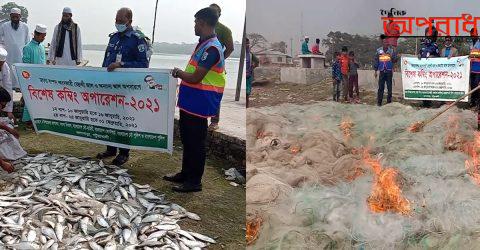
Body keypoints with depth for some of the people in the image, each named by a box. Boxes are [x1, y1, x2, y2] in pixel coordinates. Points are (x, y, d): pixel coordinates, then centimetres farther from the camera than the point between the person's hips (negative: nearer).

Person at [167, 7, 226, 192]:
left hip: (199, 104, -10)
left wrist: (179, 73, -6)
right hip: (189, 101, 10)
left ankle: (194, 181, 9)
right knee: (187, 139, 18)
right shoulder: (204, 44, 13)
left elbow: (195, 78, -22)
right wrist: (182, 74, 10)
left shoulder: (211, 48, -19)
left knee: (196, 142, -1)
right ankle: (186, 174, 31)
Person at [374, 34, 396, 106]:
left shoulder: (391, 50, 4)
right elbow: (376, 61, 10)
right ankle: (379, 102, 3)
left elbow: (395, 60, 0)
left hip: (389, 71, 0)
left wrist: (392, 56, -20)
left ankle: (389, 101, 9)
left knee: (389, 87, 2)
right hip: (382, 71, 0)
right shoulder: (379, 51, 6)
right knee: (381, 87, -1)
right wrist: (375, 71, 8)